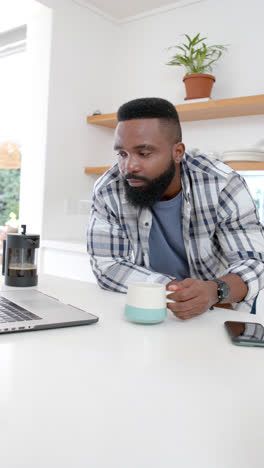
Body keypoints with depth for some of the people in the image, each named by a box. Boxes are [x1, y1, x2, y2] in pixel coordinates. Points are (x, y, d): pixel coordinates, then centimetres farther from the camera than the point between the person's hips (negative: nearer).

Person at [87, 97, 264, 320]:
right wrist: (175, 290, -23)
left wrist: (214, 292, -36)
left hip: (219, 309, -1)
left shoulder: (224, 185, -16)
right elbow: (106, 266, -12)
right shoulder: (108, 191, -13)